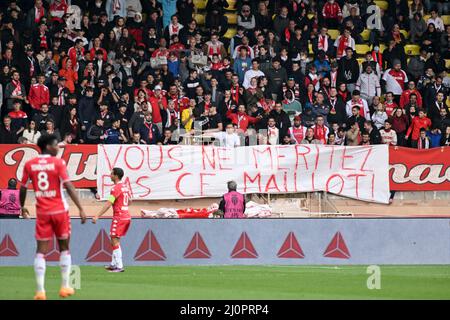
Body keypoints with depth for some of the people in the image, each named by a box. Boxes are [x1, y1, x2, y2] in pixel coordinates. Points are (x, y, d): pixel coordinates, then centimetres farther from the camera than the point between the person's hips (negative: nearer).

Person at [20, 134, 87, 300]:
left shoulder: (29, 165, 1)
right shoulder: (58, 162, -8)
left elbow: (23, 188, 6)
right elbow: (68, 186, -15)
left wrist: (22, 207, 23)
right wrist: (80, 208, -15)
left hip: (42, 212, 2)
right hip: (60, 210, -2)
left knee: (41, 250, 1)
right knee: (64, 247, 13)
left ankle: (40, 290, -8)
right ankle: (65, 287, 14)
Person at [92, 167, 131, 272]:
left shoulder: (116, 188, -15)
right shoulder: (125, 187, 12)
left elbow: (108, 204, -22)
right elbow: (129, 200, 26)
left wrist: (97, 216, -24)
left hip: (119, 217, -9)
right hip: (127, 216, 9)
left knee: (115, 241, -7)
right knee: (115, 241, 17)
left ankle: (119, 267, -11)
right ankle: (114, 264, 21)